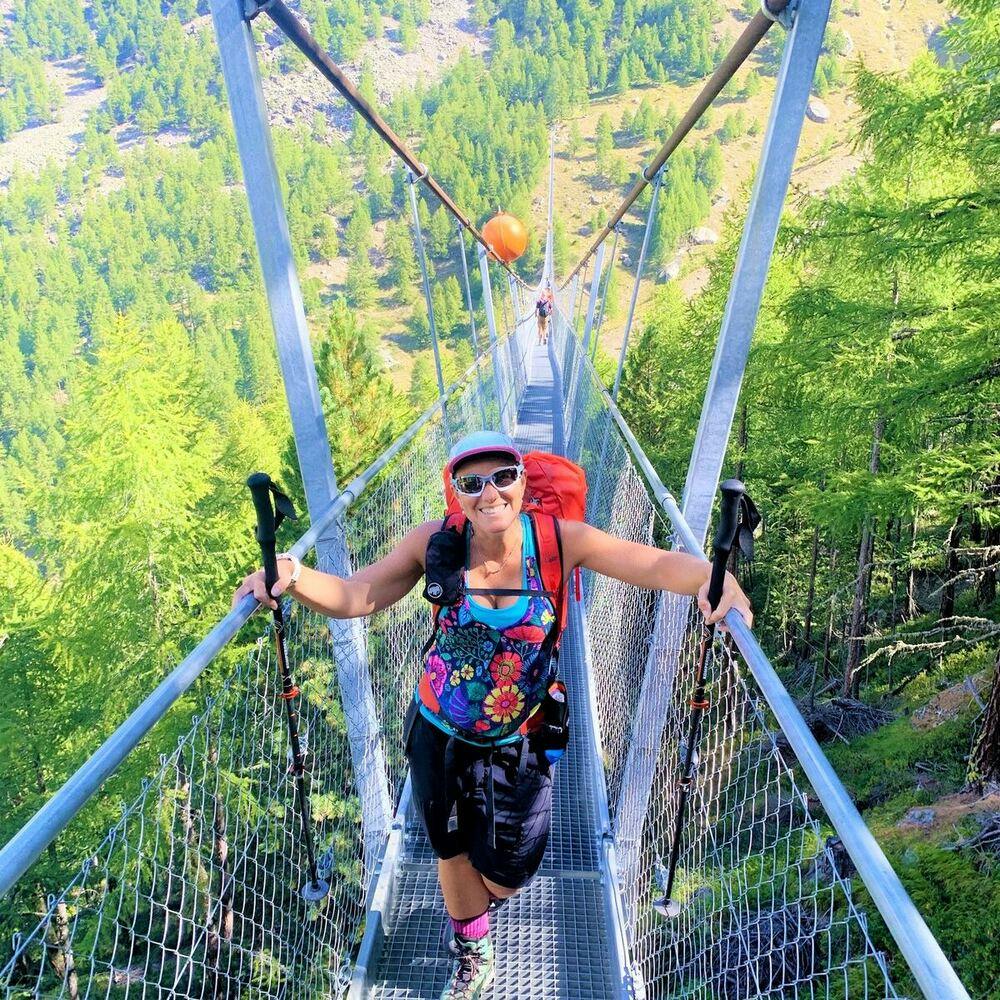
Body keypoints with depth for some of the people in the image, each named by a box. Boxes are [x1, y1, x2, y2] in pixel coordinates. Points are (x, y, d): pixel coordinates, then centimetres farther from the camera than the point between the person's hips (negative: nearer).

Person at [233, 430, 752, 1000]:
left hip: (518, 744, 0)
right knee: (453, 854, 22)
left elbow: (656, 565, -24)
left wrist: (713, 578, -44)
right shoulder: (436, 544, -17)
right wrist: (293, 577, -35)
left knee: (503, 874, 17)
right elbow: (357, 596, -17)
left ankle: (479, 907, 59)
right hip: (438, 736, 1)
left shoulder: (560, 540, -19)